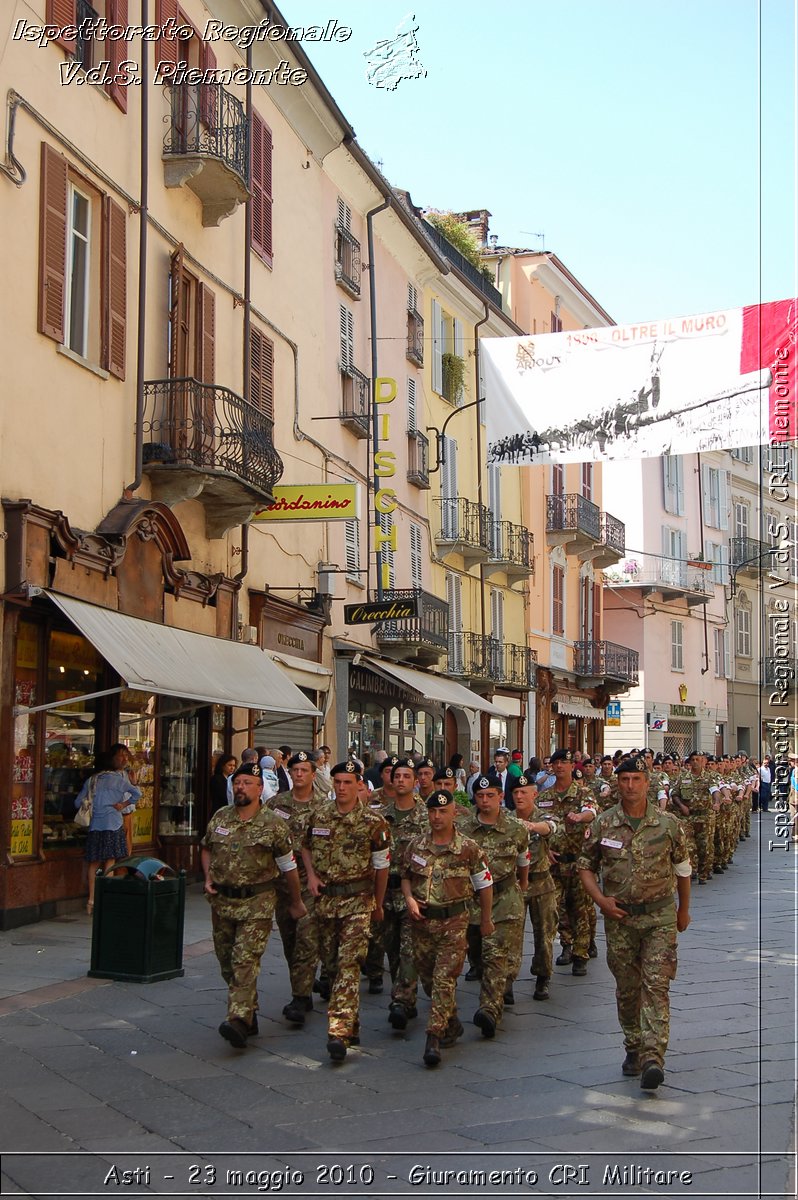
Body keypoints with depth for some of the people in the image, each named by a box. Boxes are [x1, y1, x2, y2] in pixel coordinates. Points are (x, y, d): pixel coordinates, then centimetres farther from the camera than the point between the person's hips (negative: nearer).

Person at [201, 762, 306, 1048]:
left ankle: (239, 1020, -23)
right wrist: (208, 878, 6)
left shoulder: (273, 825, -7)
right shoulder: (219, 818, 5)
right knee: (227, 963, 11)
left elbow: (289, 866, 0)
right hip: (222, 901, 5)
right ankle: (249, 1015, 25)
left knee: (245, 961, -16)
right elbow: (206, 848, 22)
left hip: (257, 904, -5)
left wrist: (296, 903, 6)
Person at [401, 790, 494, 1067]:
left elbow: (484, 885, 5)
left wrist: (486, 920, 10)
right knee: (427, 978, 12)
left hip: (454, 921, -4)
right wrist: (409, 899, -2)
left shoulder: (468, 848, -5)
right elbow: (405, 876, 17)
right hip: (421, 920, 4)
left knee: (445, 979, -11)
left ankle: (434, 1038, -10)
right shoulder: (415, 845, 3)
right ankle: (452, 1024, 34)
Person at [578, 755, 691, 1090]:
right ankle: (633, 1048, 26)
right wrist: (601, 900, -6)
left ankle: (653, 1057, -15)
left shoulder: (668, 824, -3)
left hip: (659, 916, -2)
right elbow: (586, 866, 8)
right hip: (619, 916, 2)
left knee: (656, 985, -11)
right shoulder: (603, 824, -1)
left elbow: (682, 869, 10)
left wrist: (684, 910, 17)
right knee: (627, 987, 10)